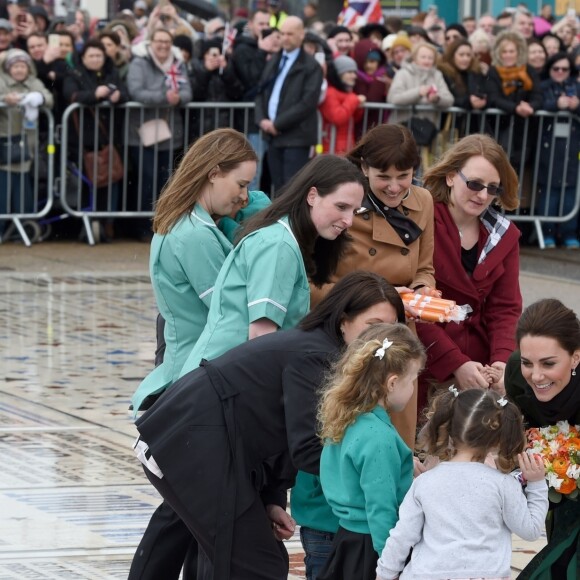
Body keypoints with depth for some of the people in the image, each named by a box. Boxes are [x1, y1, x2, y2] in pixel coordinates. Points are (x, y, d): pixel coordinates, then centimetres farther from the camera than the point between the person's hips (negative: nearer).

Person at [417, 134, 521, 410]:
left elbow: (506, 308, 5)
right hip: (424, 369, -5)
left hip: (479, 372, 5)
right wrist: (456, 364, -19)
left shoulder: (505, 236, 8)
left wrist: (502, 361, -14)